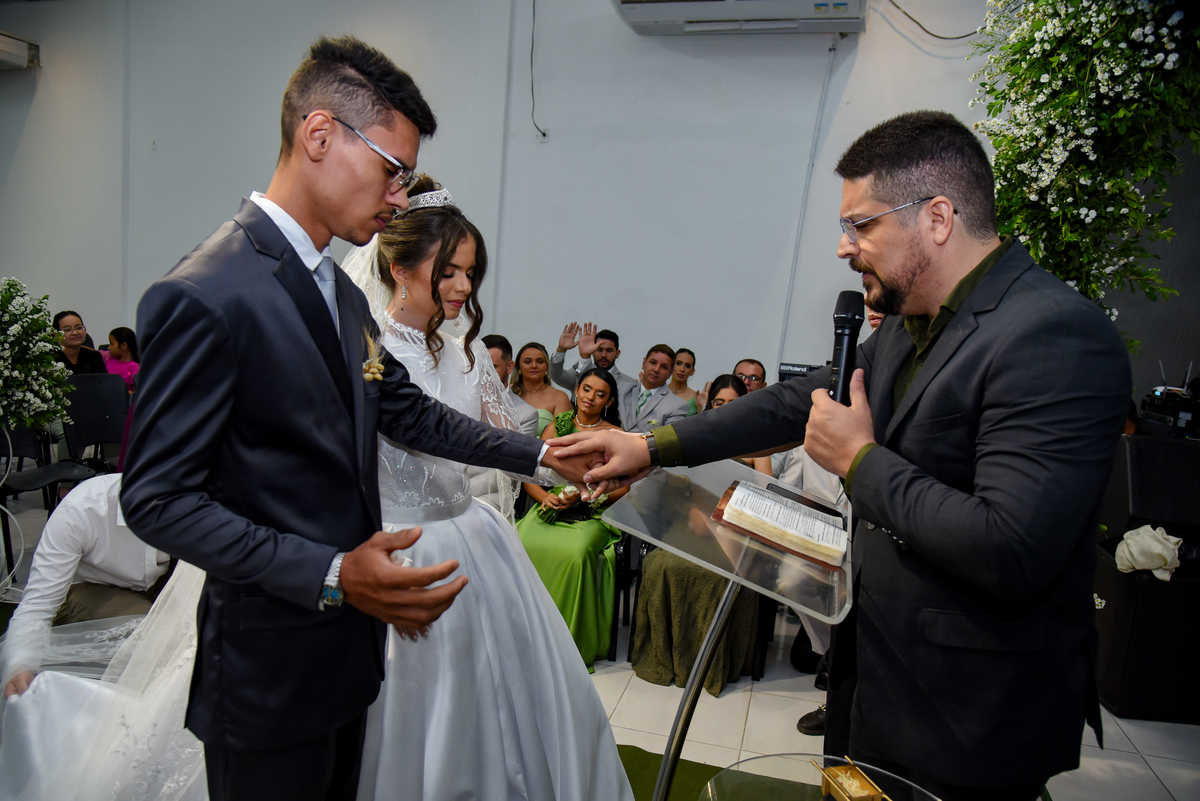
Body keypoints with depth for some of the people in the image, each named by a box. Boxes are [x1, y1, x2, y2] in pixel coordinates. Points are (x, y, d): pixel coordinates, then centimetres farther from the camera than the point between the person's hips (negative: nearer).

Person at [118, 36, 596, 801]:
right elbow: (157, 499, -20)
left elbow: (412, 413, 12)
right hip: (269, 671, -8)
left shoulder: (343, 293, 7)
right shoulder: (204, 297, -21)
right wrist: (330, 577, -26)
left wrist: (542, 454, 8)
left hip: (348, 645, 8)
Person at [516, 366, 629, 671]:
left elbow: (624, 488, 1)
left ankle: (572, 643, -18)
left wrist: (583, 495, -12)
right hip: (550, 507, 2)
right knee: (523, 545, -30)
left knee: (575, 553, -35)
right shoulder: (557, 426, 16)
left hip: (594, 513, -2)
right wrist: (546, 496, -7)